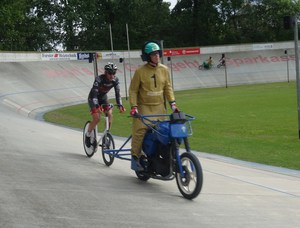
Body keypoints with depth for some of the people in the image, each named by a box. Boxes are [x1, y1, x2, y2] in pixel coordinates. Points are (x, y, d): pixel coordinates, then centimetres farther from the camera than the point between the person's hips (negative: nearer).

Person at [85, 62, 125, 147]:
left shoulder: (115, 80, -19)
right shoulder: (99, 79, -32)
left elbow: (117, 93, -20)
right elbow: (94, 94, -38)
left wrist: (120, 105, -34)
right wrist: (97, 106, -51)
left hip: (103, 97, 4)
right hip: (93, 98, -4)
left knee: (110, 114, -18)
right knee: (97, 119, -17)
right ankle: (88, 135, 5)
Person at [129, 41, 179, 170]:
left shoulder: (164, 69, 4)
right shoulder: (140, 71, -8)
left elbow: (168, 87, 9)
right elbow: (133, 90, -5)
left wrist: (172, 103, -1)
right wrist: (133, 106, -14)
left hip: (159, 107, 4)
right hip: (144, 107, -4)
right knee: (140, 131, -13)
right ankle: (135, 157, -2)